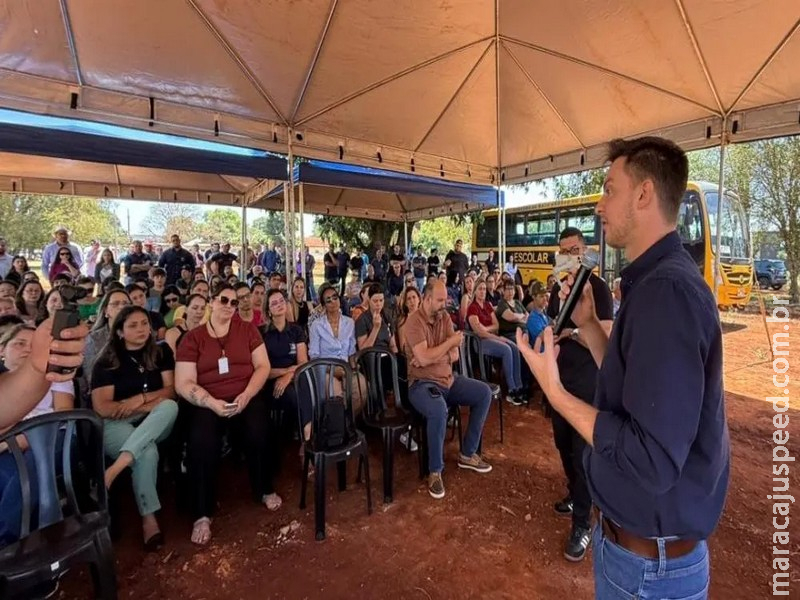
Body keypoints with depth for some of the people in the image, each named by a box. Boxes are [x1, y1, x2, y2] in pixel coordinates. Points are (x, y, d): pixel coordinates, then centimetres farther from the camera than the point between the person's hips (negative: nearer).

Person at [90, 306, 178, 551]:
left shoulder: (161, 352, 8)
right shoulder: (106, 362, -1)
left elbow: (171, 391, 3)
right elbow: (102, 408, -9)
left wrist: (140, 398, -15)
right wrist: (153, 404, -14)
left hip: (153, 426, 3)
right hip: (116, 425, -3)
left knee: (170, 406, -33)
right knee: (148, 453, -34)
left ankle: (114, 469, -37)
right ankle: (148, 519, -22)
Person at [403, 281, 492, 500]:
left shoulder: (444, 316, 5)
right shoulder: (414, 321, -16)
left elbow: (454, 355, 1)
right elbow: (424, 358, -27)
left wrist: (431, 358, -18)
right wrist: (451, 341, -15)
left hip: (448, 379, 8)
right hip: (422, 383, -8)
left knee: (484, 393, 1)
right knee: (439, 411, -36)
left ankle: (467, 454, 13)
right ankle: (435, 471, -12)